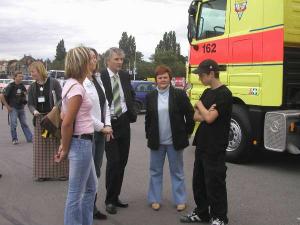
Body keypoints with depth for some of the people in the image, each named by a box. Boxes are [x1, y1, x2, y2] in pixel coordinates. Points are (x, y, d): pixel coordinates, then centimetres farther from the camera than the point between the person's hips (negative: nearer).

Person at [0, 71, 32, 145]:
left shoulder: (22, 86, 5)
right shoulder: (10, 86, -12)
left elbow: (25, 93, 24)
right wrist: (7, 106, -12)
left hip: (21, 108, 5)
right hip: (13, 108, -5)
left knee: (24, 123, 8)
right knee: (13, 124, -5)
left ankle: (30, 138, 9)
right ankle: (14, 139, 7)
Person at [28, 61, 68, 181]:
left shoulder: (53, 82, -5)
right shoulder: (32, 87, 8)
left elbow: (61, 99, -6)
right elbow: (30, 104, 8)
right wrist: (34, 111, -14)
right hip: (40, 120, 4)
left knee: (57, 146, 1)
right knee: (41, 147, 5)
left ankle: (60, 171, 11)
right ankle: (42, 173, 14)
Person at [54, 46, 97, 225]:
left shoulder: (71, 84, 11)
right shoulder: (77, 88, -18)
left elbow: (64, 117, 14)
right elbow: (67, 123, -21)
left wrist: (64, 146, 12)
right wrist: (65, 149, -10)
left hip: (83, 142, 10)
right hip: (81, 143, -10)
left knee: (91, 188, 21)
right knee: (76, 193, 3)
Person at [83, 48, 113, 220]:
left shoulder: (98, 79, 11)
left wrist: (107, 125, 0)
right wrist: (101, 127, -11)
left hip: (101, 132, 8)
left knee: (96, 172, 13)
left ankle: (92, 207, 25)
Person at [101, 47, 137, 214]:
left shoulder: (125, 76, 7)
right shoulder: (100, 77, -12)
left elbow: (132, 94, 22)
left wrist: (131, 111, 8)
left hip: (124, 122, 6)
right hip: (108, 123, -6)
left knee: (122, 161, 11)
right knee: (113, 162, -6)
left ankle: (115, 197, 25)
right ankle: (110, 200, 11)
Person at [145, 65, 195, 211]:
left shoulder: (179, 94, -6)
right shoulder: (150, 97, 4)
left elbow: (190, 114, 0)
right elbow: (148, 118, 11)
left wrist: (188, 132, 1)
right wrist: (148, 135, 8)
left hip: (174, 140, -2)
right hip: (157, 141, 3)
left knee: (177, 171, 9)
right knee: (155, 171, 11)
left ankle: (180, 200, 21)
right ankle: (155, 199, 24)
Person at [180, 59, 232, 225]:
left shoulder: (224, 94, -14)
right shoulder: (207, 92, 12)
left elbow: (209, 118, -22)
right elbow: (196, 116, 8)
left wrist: (200, 105, -5)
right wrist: (206, 114, -12)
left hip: (215, 147, -8)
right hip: (202, 144, 8)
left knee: (214, 183, 2)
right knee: (198, 180, 16)